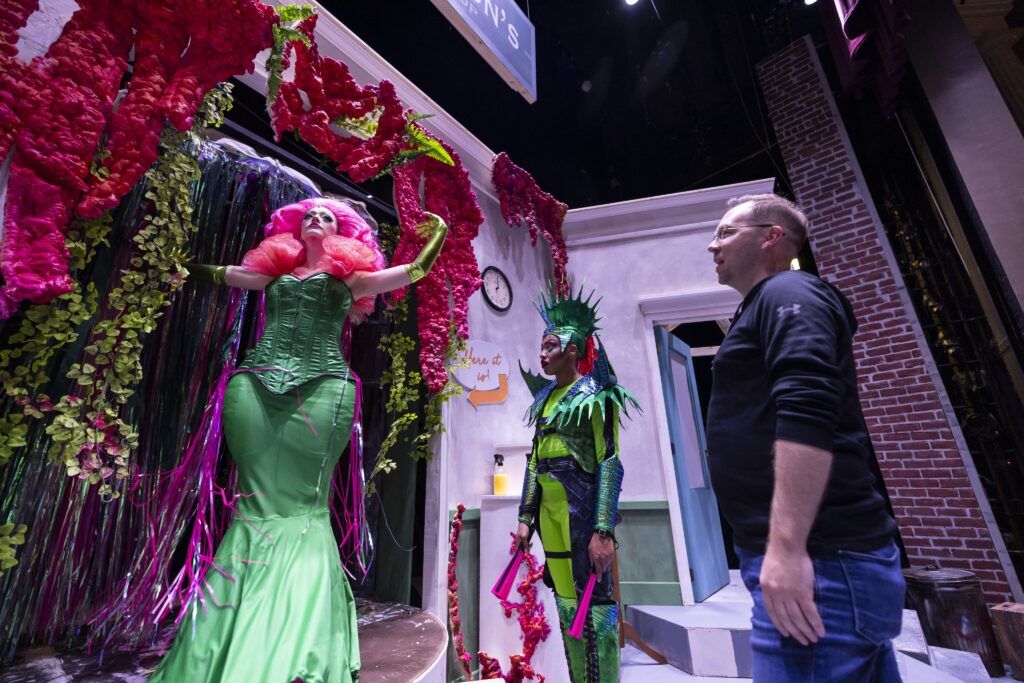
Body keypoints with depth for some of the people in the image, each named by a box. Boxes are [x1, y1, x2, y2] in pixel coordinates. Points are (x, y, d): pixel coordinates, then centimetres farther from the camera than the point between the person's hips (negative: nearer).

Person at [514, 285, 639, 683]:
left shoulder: (593, 396, -8)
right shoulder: (545, 399, 12)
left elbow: (610, 462, -14)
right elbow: (534, 460, 12)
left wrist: (603, 529, -19)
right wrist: (526, 517, 10)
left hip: (581, 506, -7)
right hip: (549, 509, 7)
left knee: (592, 598, 3)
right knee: (566, 599, 17)